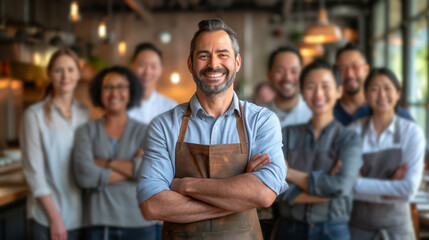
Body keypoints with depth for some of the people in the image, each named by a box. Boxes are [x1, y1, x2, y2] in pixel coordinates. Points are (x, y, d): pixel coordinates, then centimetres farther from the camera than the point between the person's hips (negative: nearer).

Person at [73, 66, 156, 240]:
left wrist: (106, 163, -8)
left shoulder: (144, 132, 5)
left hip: (139, 221, 1)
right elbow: (84, 176, -11)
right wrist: (132, 168, -8)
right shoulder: (86, 132, 4)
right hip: (98, 223, 0)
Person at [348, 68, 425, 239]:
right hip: (357, 222, 1)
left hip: (395, 224, 0)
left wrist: (359, 184, -14)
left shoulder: (412, 132, -7)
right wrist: (390, 187, -16)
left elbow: (410, 188, -14)